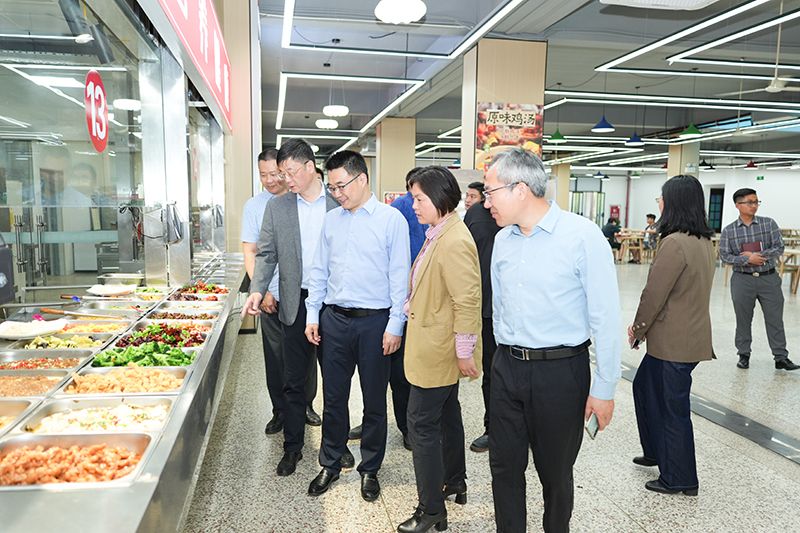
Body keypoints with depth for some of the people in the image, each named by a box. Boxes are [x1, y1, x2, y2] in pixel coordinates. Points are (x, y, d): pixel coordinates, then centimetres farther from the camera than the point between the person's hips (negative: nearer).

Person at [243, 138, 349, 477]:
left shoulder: (339, 203, 0)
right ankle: (292, 447, 24)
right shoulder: (277, 207, 5)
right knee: (293, 381, 9)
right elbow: (266, 253, 4)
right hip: (295, 303, 1)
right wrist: (257, 290, -12)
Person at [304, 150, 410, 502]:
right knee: (333, 397, 13)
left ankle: (370, 469, 28)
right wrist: (312, 315, 8)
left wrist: (395, 327, -10)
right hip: (334, 319, 4)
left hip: (375, 321, -4)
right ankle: (330, 464, 30)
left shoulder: (392, 219, -7)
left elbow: (399, 276, -8)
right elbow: (319, 271, 12)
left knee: (374, 400, 10)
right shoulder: (331, 220, 8)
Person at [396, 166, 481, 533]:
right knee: (446, 414, 22)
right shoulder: (438, 234, 7)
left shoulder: (454, 242, -24)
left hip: (439, 350, -10)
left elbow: (467, 302, -24)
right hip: (436, 347, 10)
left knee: (422, 423, -2)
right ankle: (455, 482, 42)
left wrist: (464, 352, -20)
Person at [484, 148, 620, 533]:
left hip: (559, 371, -5)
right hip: (507, 368, 5)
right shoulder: (503, 240, 5)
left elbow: (605, 317, -12)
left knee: (555, 473, 13)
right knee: (504, 468, 13)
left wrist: (604, 388, -10)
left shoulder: (582, 236, -13)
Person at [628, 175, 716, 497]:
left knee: (672, 408, 5)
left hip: (674, 342, -10)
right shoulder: (704, 242, 8)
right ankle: (657, 451, 38)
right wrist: (645, 326, 12)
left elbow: (654, 294, -19)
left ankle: (679, 479, 22)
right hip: (692, 335, 10)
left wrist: (638, 329, -1)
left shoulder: (675, 243, -22)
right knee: (644, 386, 24)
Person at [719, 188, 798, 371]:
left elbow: (779, 248, -5)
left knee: (775, 319, 6)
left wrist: (757, 255, -16)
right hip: (742, 279, 0)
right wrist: (747, 260, -19)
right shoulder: (728, 230, -1)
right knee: (743, 320, 9)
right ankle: (743, 355, 22)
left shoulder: (769, 224, 0)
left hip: (769, 278, 1)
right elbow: (724, 255, -6)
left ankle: (781, 357, 15)